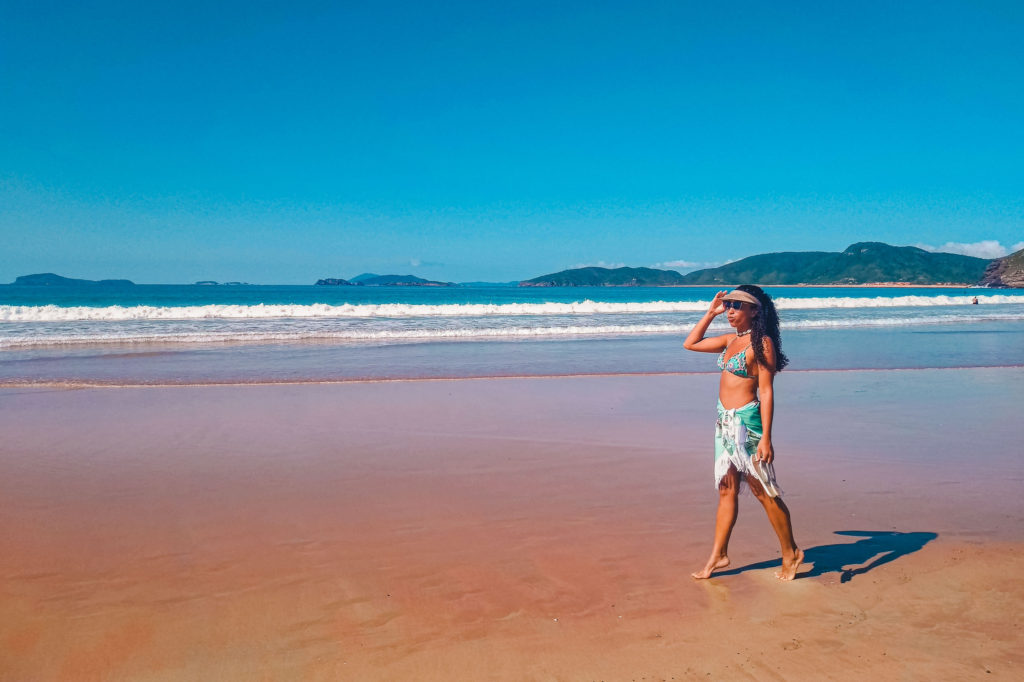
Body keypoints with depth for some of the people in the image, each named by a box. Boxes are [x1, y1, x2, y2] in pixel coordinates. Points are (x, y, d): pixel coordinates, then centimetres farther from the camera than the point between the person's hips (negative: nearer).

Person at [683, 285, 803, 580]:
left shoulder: (761, 343, -11)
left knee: (764, 492, 3)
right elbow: (690, 344, 20)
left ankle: (791, 553, 20)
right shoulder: (730, 340, 10)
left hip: (747, 421, -7)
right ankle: (718, 555, 19)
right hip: (725, 422, 7)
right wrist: (710, 312, 12)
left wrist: (766, 438, -18)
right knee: (727, 491, 12)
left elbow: (766, 392, -15)